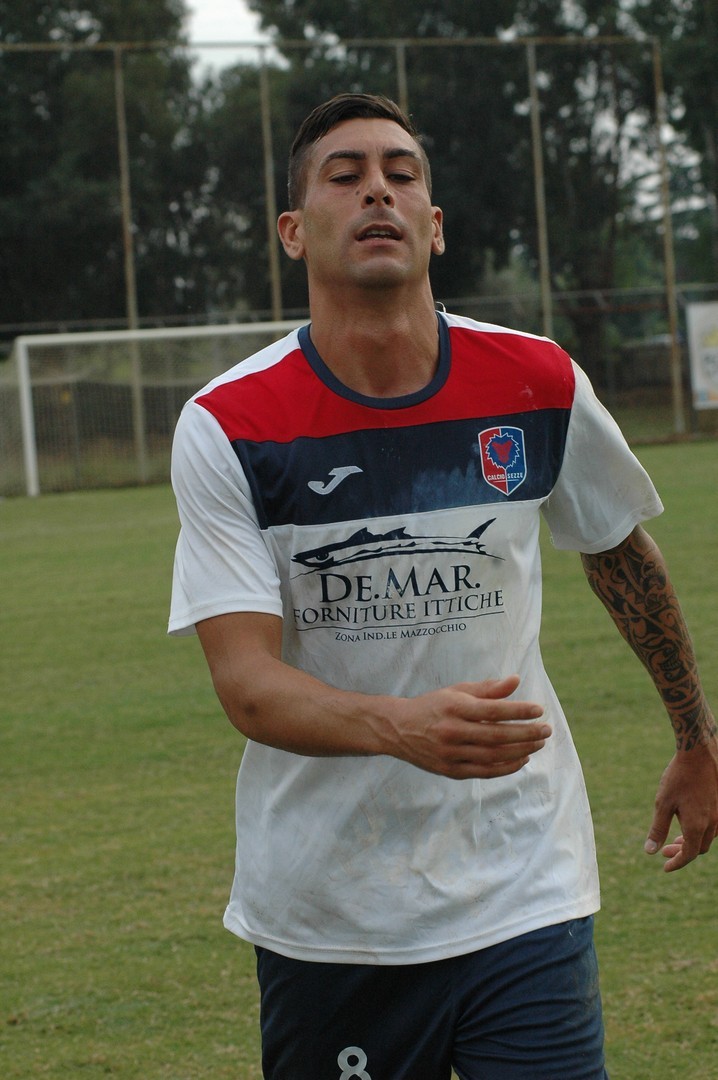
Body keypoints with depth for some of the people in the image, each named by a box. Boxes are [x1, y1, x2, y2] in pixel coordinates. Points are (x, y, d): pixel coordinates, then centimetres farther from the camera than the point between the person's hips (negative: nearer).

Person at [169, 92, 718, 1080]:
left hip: (524, 893, 1)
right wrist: (403, 726, -35)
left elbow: (622, 554, 16)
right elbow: (245, 680, -16)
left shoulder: (539, 386, -3)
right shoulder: (226, 428, -10)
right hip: (322, 915, -1)